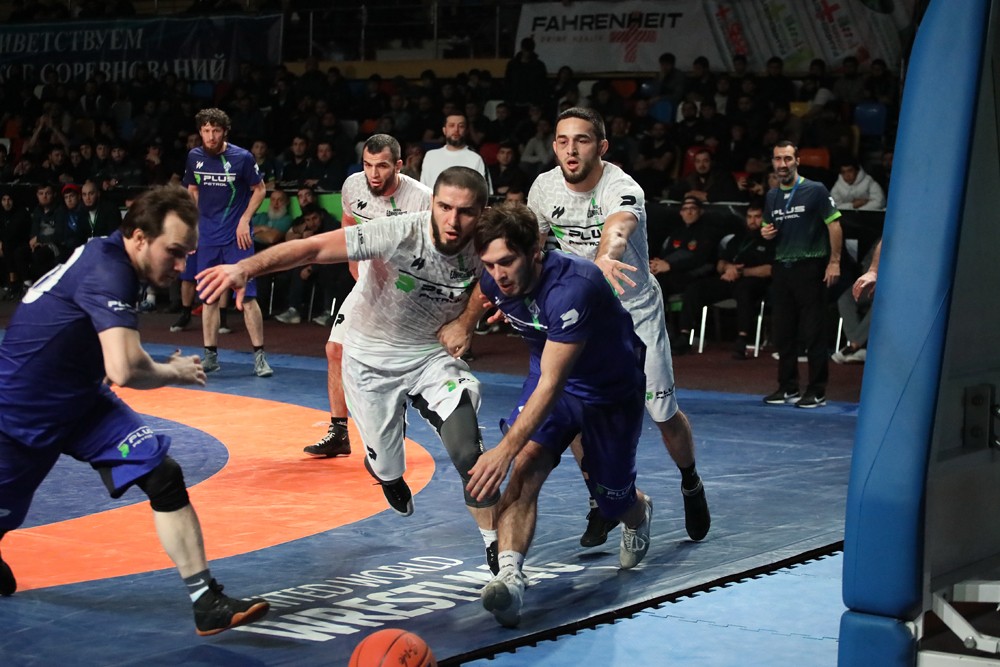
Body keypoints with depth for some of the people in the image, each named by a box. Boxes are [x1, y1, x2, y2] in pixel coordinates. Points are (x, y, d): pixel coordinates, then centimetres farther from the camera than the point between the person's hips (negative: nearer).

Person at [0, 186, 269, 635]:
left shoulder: (104, 256, -1)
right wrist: (174, 373, -20)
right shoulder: (107, 271, -28)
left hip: (79, 402, 8)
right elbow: (124, 371, -40)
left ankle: (206, 601, -12)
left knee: (164, 475, -11)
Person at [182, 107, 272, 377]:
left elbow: (260, 189, 1)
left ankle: (259, 355, -3)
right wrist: (193, 224, 11)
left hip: (237, 238, -4)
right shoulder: (194, 157, 3)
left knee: (247, 296, -8)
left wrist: (245, 220, -9)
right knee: (208, 297, 7)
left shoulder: (242, 157, -9)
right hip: (207, 237, 4)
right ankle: (210, 356, 15)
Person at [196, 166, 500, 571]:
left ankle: (495, 544, 2)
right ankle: (390, 477, 50)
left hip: (431, 353, 2)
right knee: (386, 466, 9)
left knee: (467, 450, -18)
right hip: (370, 358, -1)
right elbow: (313, 248, -34)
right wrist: (246, 267, -47)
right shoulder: (399, 234, -30)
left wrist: (464, 321, -10)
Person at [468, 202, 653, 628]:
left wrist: (504, 450, -43)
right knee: (525, 468, -24)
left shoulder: (571, 288, -40)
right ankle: (509, 576, -37)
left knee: (613, 500, 12)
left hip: (614, 390, -4)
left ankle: (640, 514, 50)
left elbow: (551, 385, -40)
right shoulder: (495, 280, -18)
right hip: (550, 377, 4)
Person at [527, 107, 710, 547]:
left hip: (636, 309, -3)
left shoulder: (622, 189, -29)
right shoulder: (544, 188, -11)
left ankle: (690, 484, 34)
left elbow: (618, 227, -54)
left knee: (665, 415, 3)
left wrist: (606, 257, -74)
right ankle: (603, 502, 14)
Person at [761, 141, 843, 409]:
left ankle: (817, 392, 1)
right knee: (783, 333, 8)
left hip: (809, 267, -6)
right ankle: (788, 388, 18)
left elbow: (834, 225, -7)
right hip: (781, 267, 6)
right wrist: (766, 234, 1)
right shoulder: (771, 197, 13)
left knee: (813, 333, -4)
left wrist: (834, 261, -13)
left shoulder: (815, 190, -4)